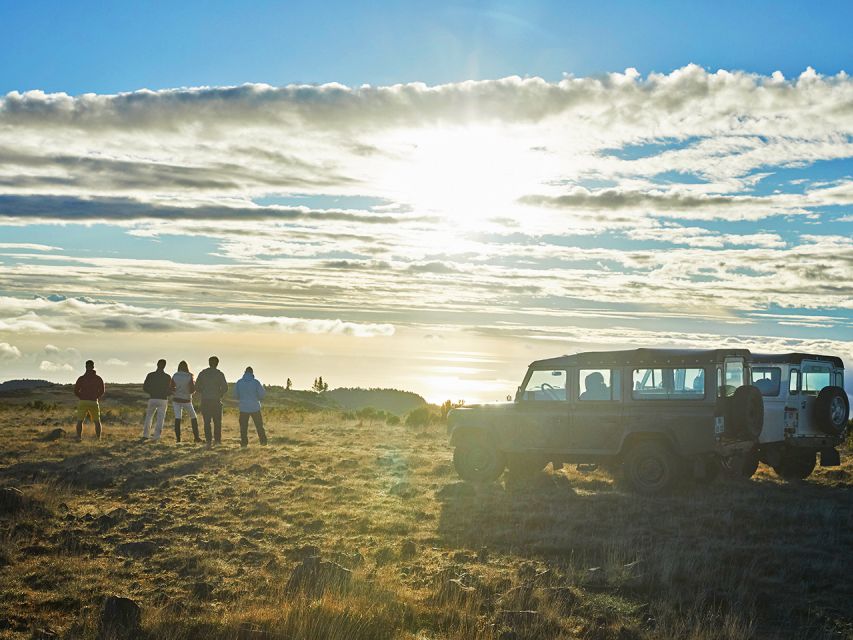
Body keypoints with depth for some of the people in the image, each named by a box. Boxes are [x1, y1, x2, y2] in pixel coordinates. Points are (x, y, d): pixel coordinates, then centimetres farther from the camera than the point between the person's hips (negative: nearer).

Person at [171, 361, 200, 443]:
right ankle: (196, 437, 10)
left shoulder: (175, 376, -2)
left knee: (177, 418, 3)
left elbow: (171, 389, 1)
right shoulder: (190, 376, -10)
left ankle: (178, 438, -6)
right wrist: (194, 383, 10)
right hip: (186, 400, -2)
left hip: (176, 399, 2)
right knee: (193, 417, 13)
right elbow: (192, 390, -9)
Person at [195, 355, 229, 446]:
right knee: (217, 421, 10)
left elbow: (197, 387, 4)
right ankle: (217, 439, 11)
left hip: (205, 401, 2)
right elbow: (225, 388, -9)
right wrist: (220, 395, 8)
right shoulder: (219, 374, -3)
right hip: (216, 401, -2)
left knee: (207, 422, 5)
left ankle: (208, 440, 0)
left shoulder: (202, 373, 4)